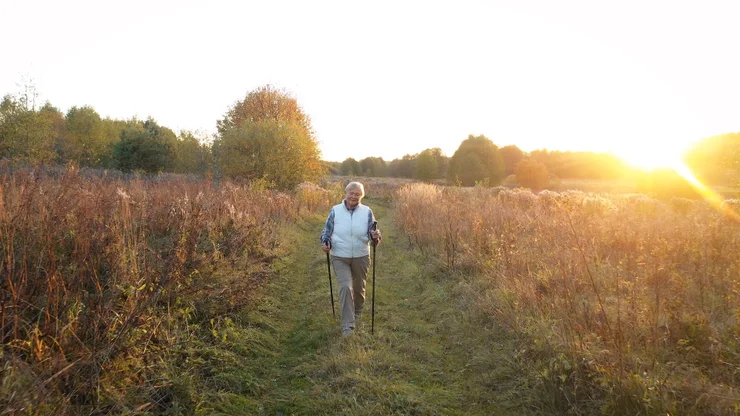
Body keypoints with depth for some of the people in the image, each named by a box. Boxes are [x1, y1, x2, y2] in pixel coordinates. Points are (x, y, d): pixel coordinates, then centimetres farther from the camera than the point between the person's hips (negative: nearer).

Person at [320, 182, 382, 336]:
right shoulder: (335, 210, -4)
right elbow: (327, 231, 2)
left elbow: (372, 232, -2)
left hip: (361, 257, 2)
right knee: (345, 287, -16)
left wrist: (375, 236, -26)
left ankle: (357, 314, 45)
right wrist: (325, 243, -18)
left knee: (359, 288, 17)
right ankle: (347, 325, -8)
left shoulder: (367, 212, -4)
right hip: (340, 257, -1)